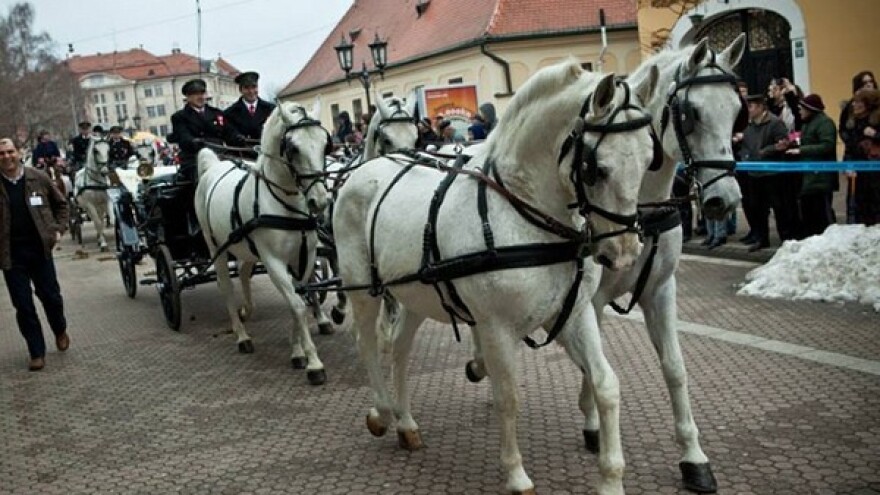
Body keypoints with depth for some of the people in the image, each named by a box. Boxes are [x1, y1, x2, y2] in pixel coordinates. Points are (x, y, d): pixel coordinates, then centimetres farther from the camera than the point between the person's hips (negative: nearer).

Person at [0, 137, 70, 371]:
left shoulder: (38, 178, -1)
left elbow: (60, 204, 12)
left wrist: (58, 229, 1)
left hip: (39, 249, 1)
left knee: (51, 297, 9)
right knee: (23, 306, 3)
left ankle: (60, 331, 39)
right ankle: (37, 353, 13)